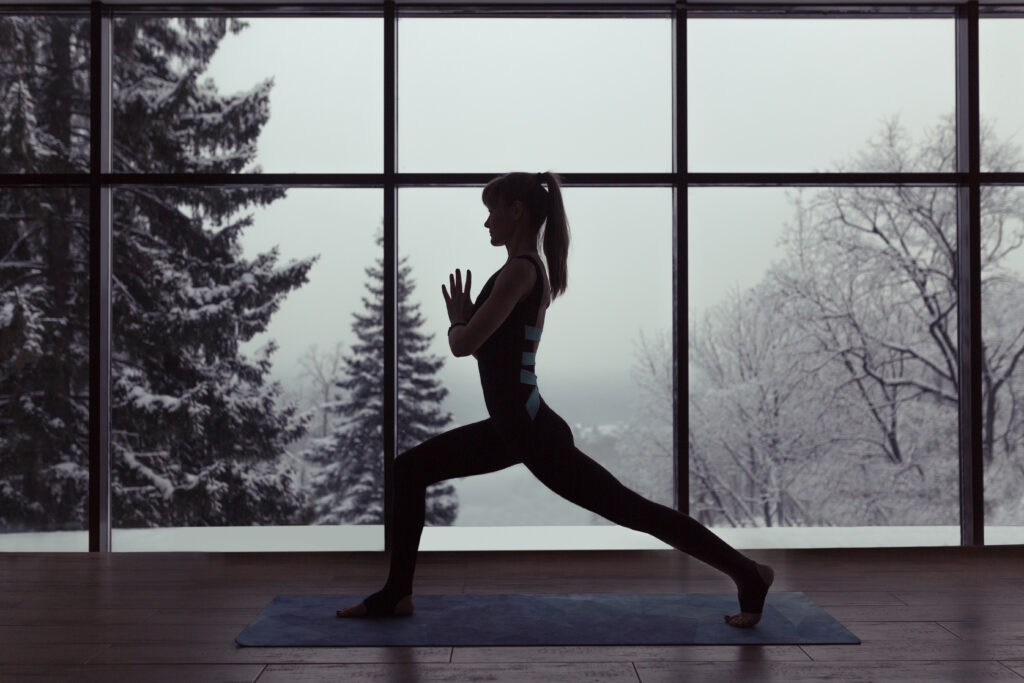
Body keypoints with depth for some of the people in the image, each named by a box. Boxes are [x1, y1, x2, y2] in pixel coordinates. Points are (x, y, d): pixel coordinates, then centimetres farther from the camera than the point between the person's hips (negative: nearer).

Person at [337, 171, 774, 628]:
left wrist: (456, 321, 1)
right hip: (514, 426, 10)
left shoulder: (519, 269, -16)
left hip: (532, 430, -10)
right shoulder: (532, 269, 14)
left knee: (632, 510, -4)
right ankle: (396, 594, 20)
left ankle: (748, 574, 7)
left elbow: (463, 345, -20)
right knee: (409, 470, 13)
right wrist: (465, 319, 9)